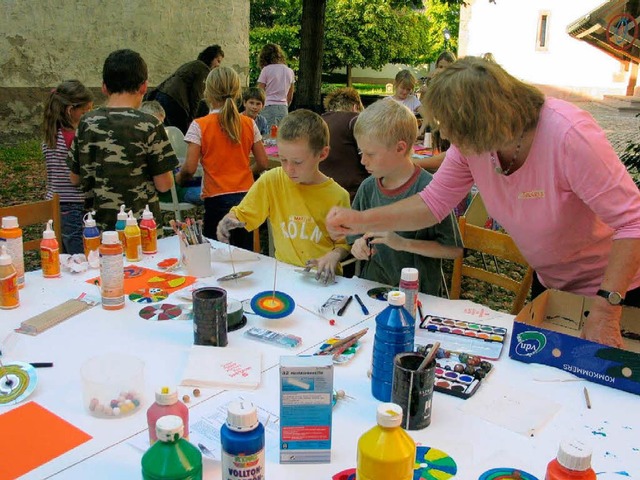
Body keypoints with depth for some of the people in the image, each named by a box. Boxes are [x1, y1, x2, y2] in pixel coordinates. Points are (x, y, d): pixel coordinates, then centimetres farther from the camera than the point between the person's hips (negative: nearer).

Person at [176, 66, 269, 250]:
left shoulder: (200, 126, -7)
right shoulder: (249, 124, 3)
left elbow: (190, 168, -10)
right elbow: (262, 163, 4)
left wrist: (179, 178, 11)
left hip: (217, 199, -3)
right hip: (246, 195, 4)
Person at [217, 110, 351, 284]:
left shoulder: (337, 196, -6)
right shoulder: (271, 181, -3)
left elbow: (344, 243, 4)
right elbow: (240, 214, 5)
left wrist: (332, 256, -17)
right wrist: (229, 220, -16)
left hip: (321, 279, 0)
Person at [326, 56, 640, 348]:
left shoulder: (567, 134, -34)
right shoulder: (471, 142, -16)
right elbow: (434, 203, -8)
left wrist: (606, 310, -33)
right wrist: (363, 221, -19)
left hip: (614, 286, -5)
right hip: (550, 282, 6)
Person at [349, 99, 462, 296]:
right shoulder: (368, 188, 5)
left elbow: (454, 249, -9)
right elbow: (353, 234, 18)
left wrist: (403, 243, -17)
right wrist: (359, 245, -4)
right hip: (372, 286, 4)